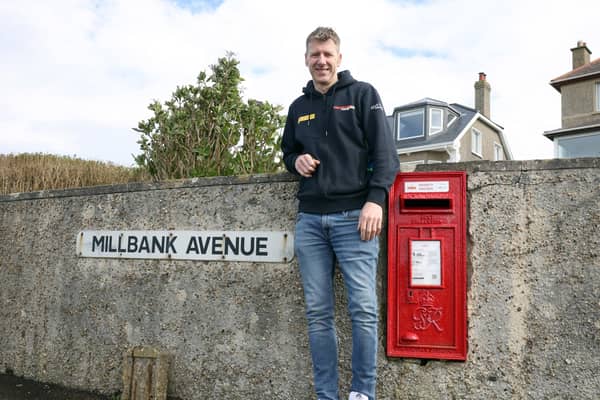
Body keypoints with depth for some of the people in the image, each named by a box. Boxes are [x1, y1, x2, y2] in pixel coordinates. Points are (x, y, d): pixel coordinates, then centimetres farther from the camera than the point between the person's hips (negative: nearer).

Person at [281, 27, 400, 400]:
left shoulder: (363, 94, 6)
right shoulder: (298, 107, 19)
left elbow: (385, 151, -3)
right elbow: (287, 151, 29)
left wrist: (376, 200, -16)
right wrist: (296, 160, 4)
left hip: (354, 217, -4)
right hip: (310, 220, 4)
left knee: (364, 309, -7)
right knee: (318, 313, 4)